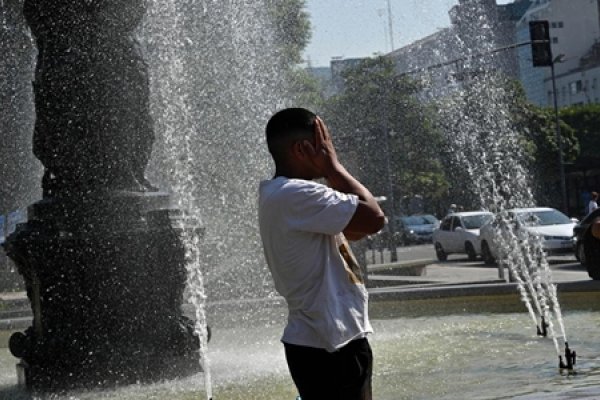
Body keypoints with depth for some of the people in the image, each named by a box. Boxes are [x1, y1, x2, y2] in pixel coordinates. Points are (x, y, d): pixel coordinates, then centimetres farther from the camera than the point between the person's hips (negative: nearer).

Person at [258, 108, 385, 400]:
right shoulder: (296, 194, -20)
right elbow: (373, 218, -22)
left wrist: (331, 173, 6)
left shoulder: (282, 195, 13)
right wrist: (333, 167, -11)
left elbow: (355, 229, 17)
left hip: (324, 341, 10)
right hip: (329, 346, -10)